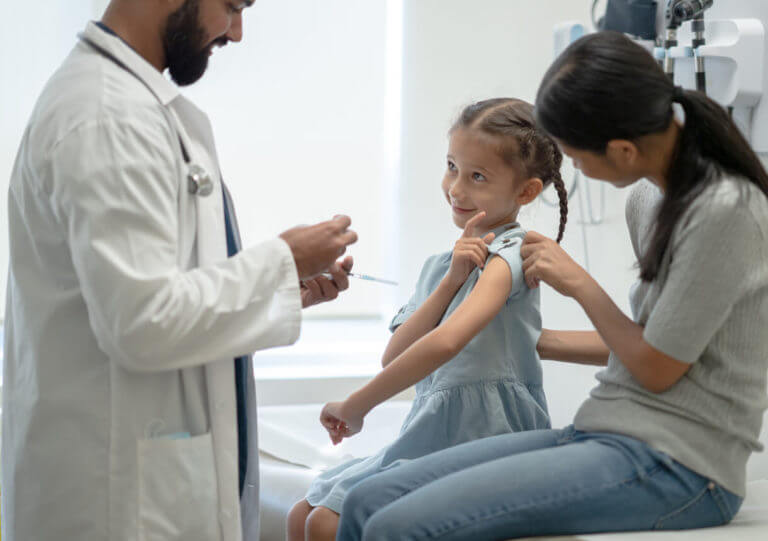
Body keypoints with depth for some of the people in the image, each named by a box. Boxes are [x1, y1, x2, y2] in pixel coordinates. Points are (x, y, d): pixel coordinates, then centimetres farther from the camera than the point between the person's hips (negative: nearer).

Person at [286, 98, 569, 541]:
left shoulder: (508, 256, -12)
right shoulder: (440, 264, 16)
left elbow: (446, 342, -30)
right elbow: (394, 357, 1)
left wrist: (355, 408, -22)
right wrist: (451, 281, -12)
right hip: (432, 436, 9)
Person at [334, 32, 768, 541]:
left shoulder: (723, 211, -16)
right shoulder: (649, 197, 12)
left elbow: (657, 369, -12)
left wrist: (581, 284, 1)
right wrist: (536, 343, 27)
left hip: (677, 465, -9)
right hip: (606, 435, 9)